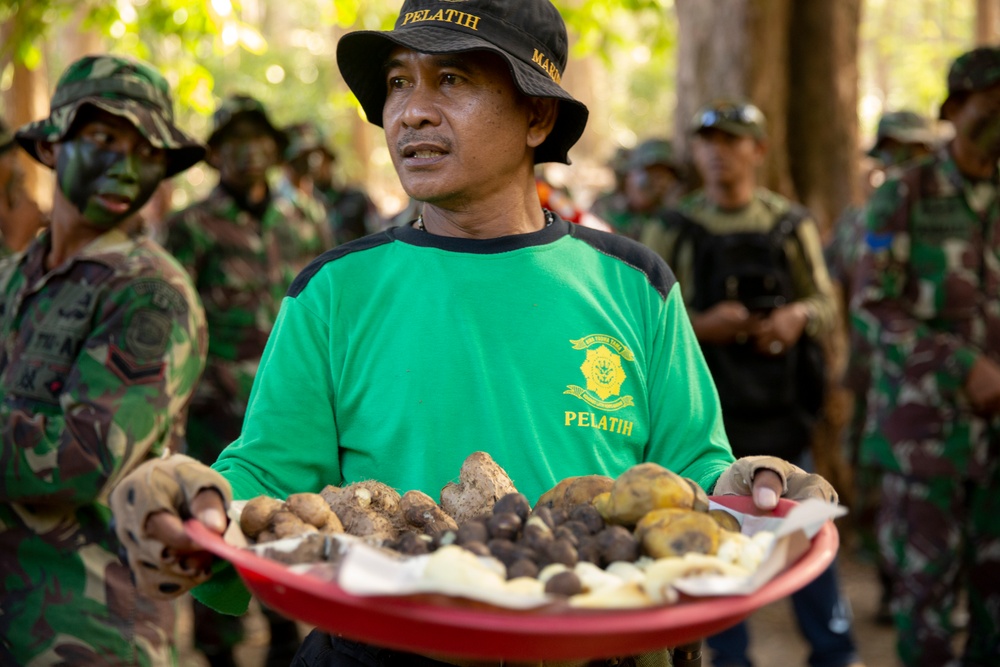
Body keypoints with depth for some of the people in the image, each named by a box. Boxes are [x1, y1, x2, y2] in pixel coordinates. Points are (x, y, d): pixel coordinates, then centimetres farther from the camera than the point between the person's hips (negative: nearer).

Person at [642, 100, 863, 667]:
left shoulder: (792, 225, 6)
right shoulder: (674, 231, 3)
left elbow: (827, 303, 8)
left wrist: (799, 315, -14)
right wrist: (702, 325, -16)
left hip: (781, 404, 0)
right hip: (706, 404, 0)